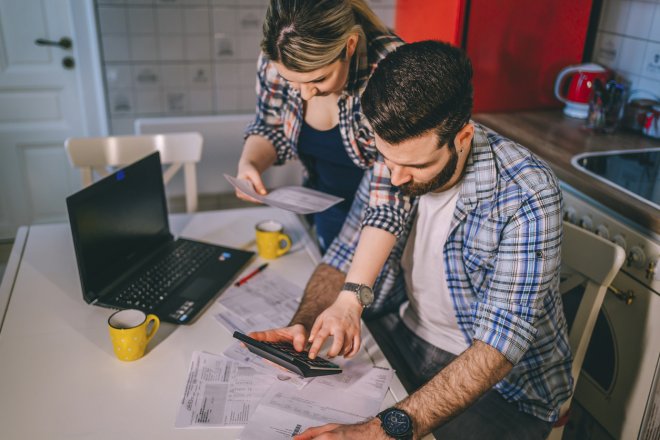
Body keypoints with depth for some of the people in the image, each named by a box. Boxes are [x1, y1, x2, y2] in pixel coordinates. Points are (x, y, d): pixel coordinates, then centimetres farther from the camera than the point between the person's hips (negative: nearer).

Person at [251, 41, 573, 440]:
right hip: (403, 337, 5)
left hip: (502, 378, -4)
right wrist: (303, 324, -20)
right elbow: (344, 259, -1)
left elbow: (500, 342, -31)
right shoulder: (389, 167, -10)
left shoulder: (526, 196, -27)